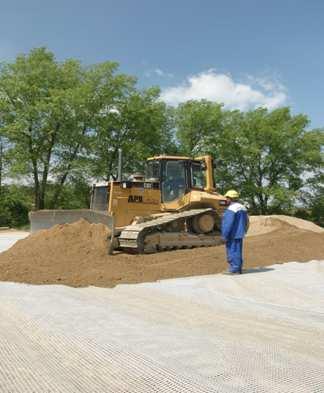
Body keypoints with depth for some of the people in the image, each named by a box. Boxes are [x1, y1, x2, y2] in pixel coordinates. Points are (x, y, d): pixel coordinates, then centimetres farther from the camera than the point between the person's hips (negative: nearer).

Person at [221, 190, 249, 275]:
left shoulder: (231, 209, -18)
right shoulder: (242, 207, 12)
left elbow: (228, 224, -22)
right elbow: (246, 222, 17)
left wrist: (225, 236, -16)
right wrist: (243, 232, 23)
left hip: (232, 235, -9)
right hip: (239, 234, 9)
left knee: (233, 252, -3)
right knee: (237, 252, 14)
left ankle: (234, 270, 0)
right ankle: (238, 269, 20)